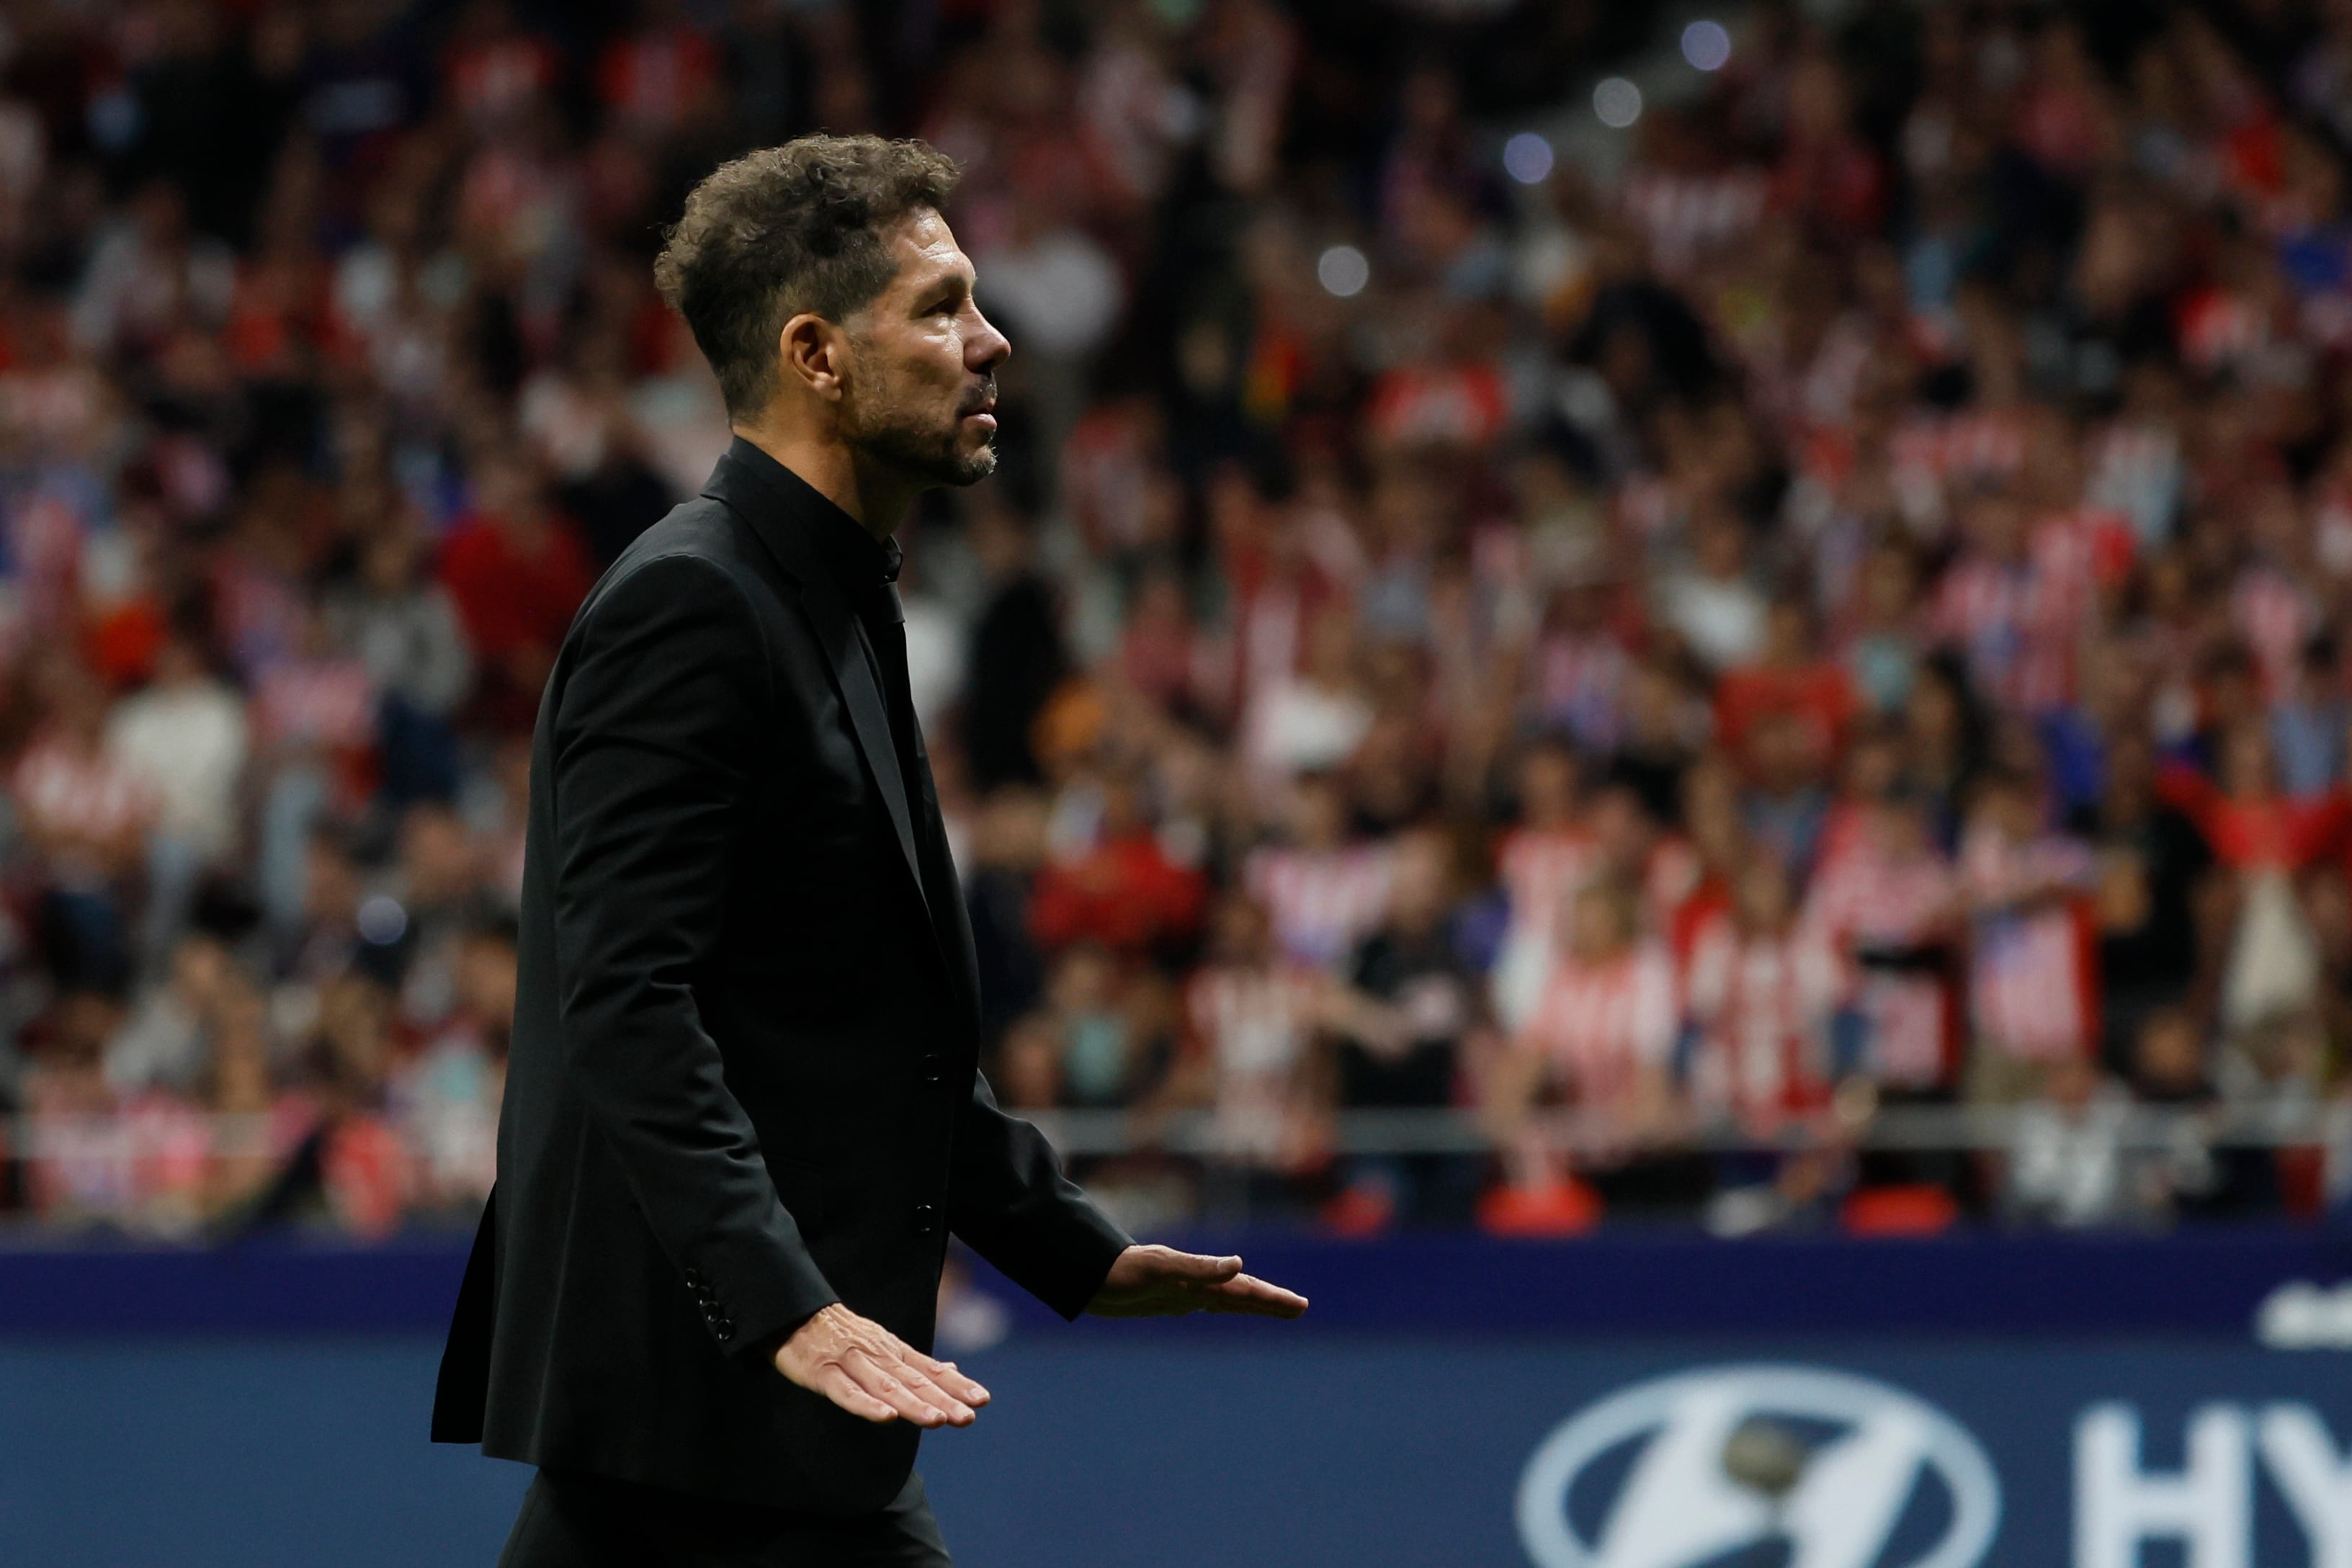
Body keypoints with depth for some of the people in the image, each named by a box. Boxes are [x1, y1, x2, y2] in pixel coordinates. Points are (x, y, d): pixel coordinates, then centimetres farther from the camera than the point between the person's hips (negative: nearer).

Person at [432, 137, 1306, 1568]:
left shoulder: (829, 606, 19)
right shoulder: (688, 608, -13)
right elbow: (628, 1010, -23)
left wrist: (1075, 1249, 24)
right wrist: (791, 1307, -30)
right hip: (715, 1393, -10)